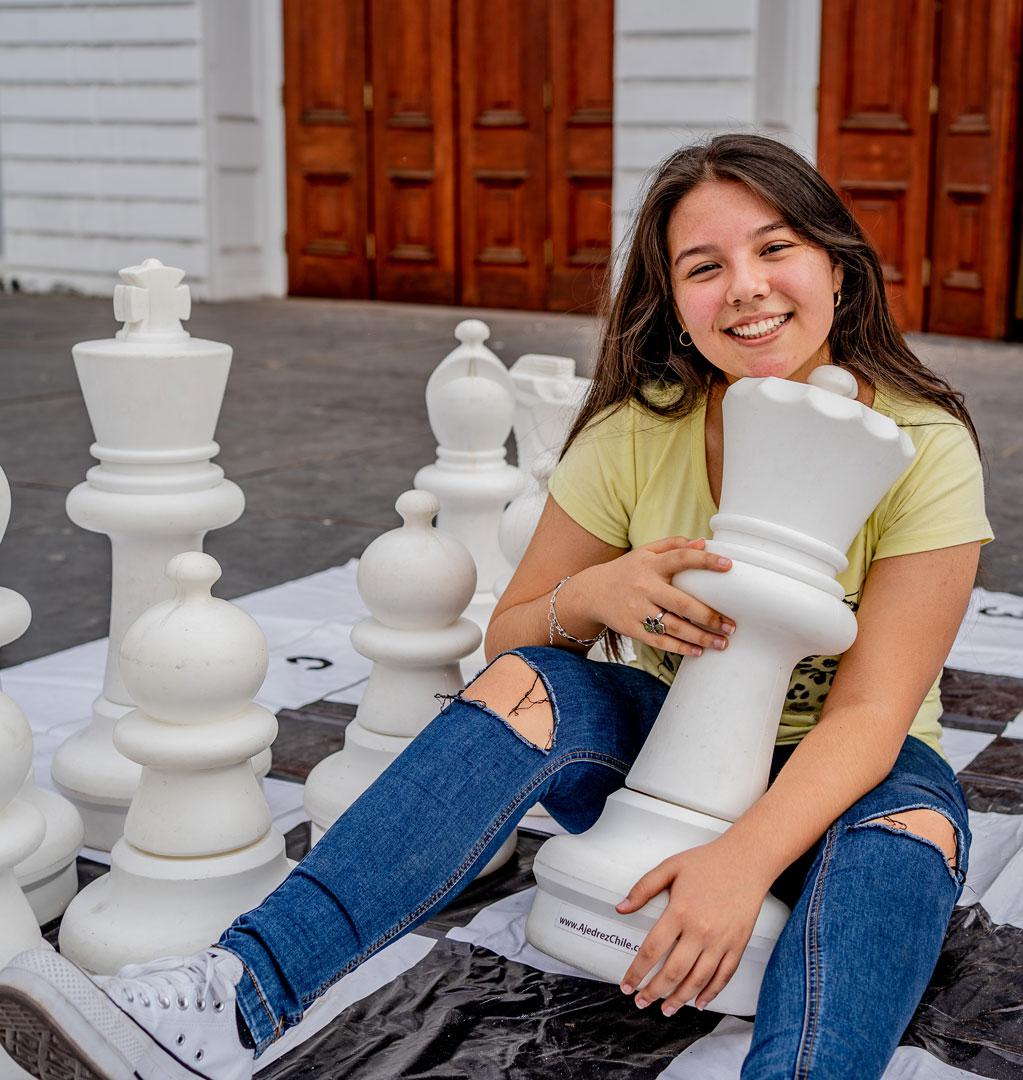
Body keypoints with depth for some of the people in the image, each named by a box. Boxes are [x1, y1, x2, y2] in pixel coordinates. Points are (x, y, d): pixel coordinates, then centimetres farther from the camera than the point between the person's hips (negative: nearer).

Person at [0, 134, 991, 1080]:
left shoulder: (925, 447, -15)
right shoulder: (637, 434, -8)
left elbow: (870, 711, -21)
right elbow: (507, 639, -2)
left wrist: (744, 859, -39)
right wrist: (589, 596, -26)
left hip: (831, 776, -1)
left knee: (915, 817, -35)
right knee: (527, 685, -27)